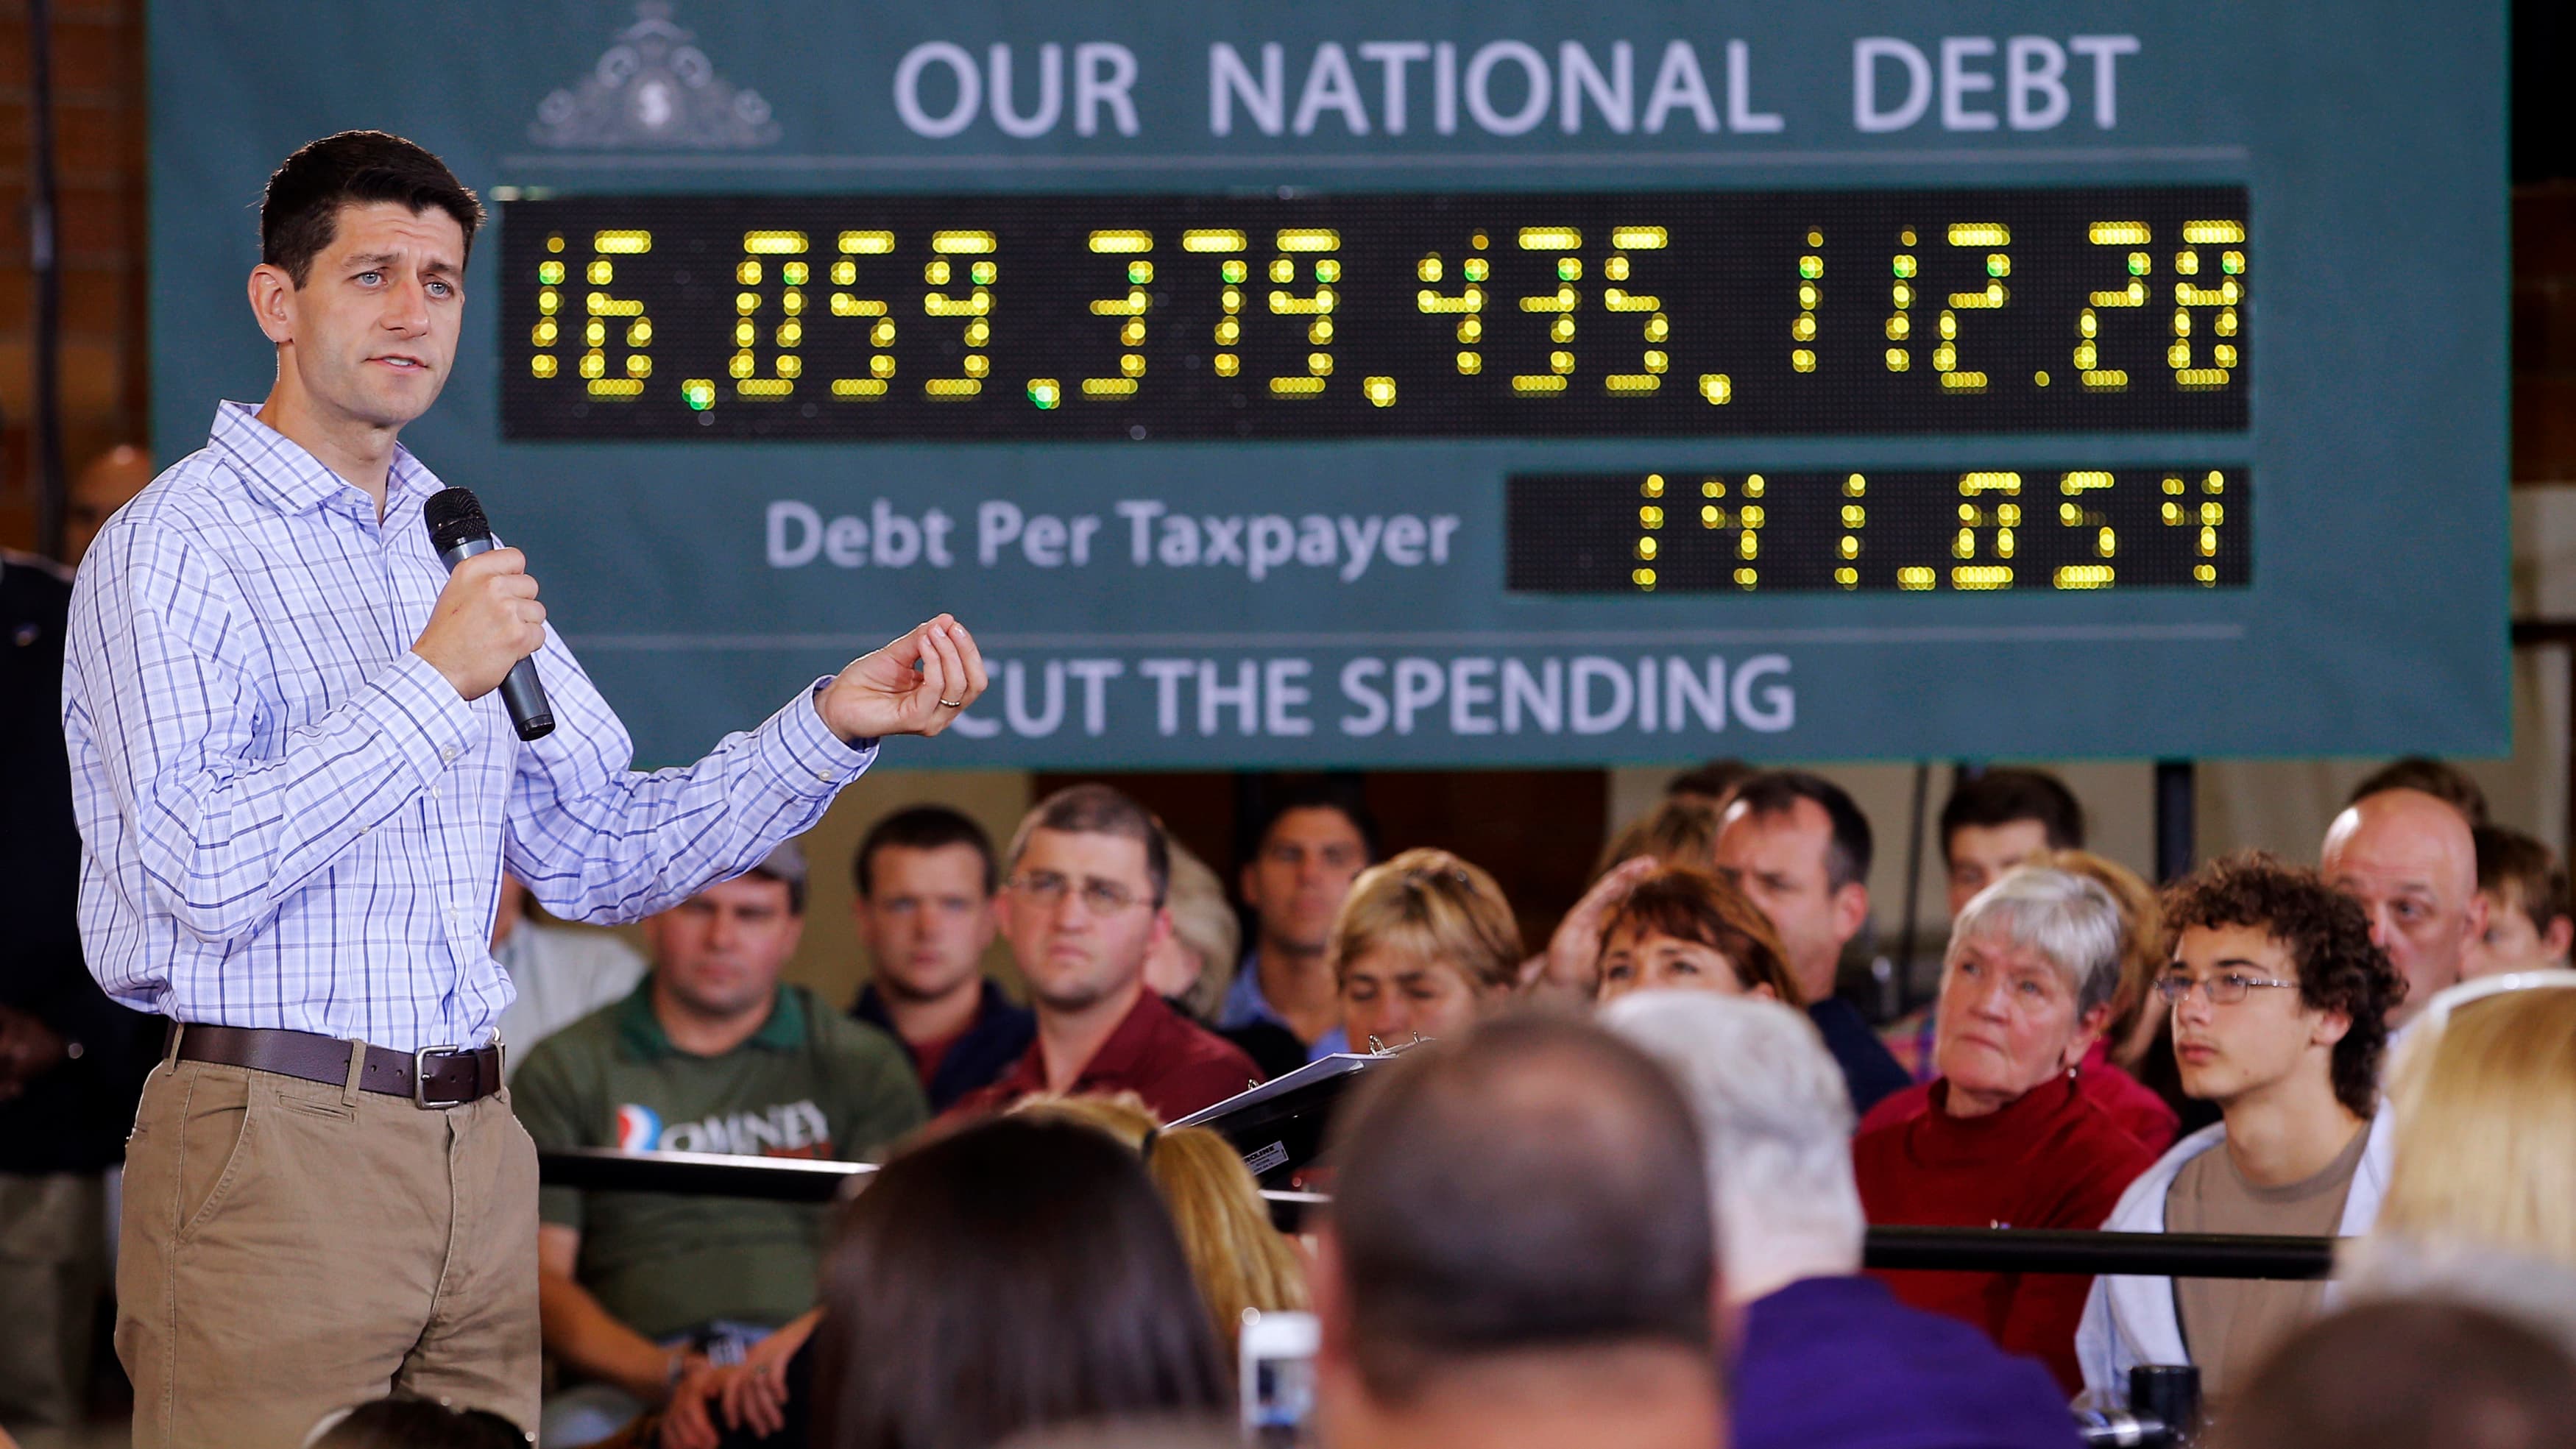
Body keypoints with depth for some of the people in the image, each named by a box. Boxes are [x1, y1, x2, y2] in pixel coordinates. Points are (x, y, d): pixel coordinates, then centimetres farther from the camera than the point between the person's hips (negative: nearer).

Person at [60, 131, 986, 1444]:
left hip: (473, 1141, 7)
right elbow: (200, 872, -20)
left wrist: (831, 727, 7)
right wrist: (434, 682, -20)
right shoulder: (173, 547, -7)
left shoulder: (457, 546, 18)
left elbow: (594, 856, 17)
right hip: (273, 1140, -7)